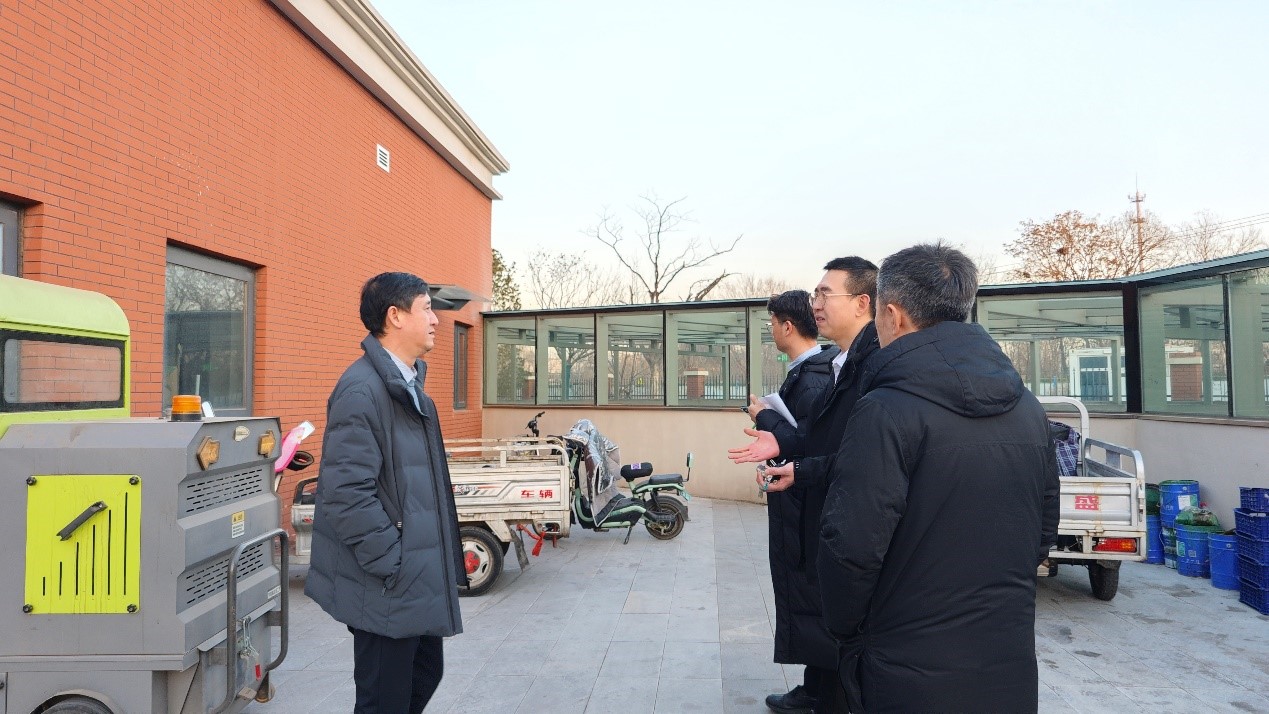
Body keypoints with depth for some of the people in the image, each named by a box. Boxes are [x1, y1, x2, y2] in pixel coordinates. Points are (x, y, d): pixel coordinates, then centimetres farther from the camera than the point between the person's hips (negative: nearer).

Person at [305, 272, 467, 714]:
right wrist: (393, 568, -19)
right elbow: (348, 494, -25)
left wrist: (433, 564, 16)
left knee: (424, 677, 22)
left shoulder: (408, 383, 10)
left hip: (420, 580, 9)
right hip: (389, 590, -9)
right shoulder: (362, 389, -20)